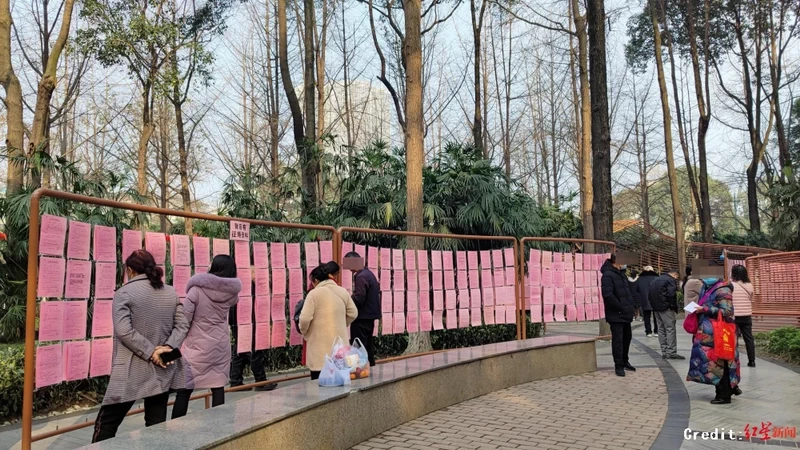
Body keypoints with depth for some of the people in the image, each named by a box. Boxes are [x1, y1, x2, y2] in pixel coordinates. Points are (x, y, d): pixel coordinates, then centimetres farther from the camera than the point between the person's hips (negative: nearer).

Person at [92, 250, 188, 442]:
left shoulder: (124, 292, -6)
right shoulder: (171, 293, 9)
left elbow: (124, 331, -16)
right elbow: (182, 325, 2)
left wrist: (150, 353, -14)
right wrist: (167, 347, -10)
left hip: (133, 371, -5)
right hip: (163, 370, 5)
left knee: (106, 423, 6)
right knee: (157, 423, 10)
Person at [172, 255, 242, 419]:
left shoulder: (198, 289, -14)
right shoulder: (231, 292, -3)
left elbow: (184, 318, -13)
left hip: (198, 346, -3)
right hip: (221, 346, 4)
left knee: (184, 390, 5)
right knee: (218, 388, 11)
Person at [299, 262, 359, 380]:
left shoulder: (314, 293, -9)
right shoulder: (343, 291, 8)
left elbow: (305, 318, -13)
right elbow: (353, 314, 11)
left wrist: (304, 332, 6)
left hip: (321, 344, -5)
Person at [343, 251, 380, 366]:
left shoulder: (361, 277, -17)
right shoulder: (369, 273, 13)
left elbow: (358, 299, -25)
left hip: (362, 317, -10)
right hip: (369, 316, 10)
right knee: (367, 346, 16)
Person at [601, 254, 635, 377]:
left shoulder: (620, 274, 16)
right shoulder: (608, 275, -15)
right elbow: (608, 295, -25)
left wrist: (630, 306, 10)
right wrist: (621, 308, -19)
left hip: (625, 314, 9)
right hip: (616, 315, -9)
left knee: (626, 338, 17)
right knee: (618, 340, -5)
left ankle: (624, 361, 31)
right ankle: (618, 366, 2)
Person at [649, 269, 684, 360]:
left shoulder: (654, 281, 20)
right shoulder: (670, 280, -6)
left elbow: (649, 295, 18)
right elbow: (671, 294, -19)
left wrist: (654, 306, 14)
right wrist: (674, 307, -9)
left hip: (656, 308, 8)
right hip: (666, 308, -8)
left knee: (661, 329, 11)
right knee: (670, 329, -5)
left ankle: (664, 352, 12)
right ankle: (671, 352, -8)